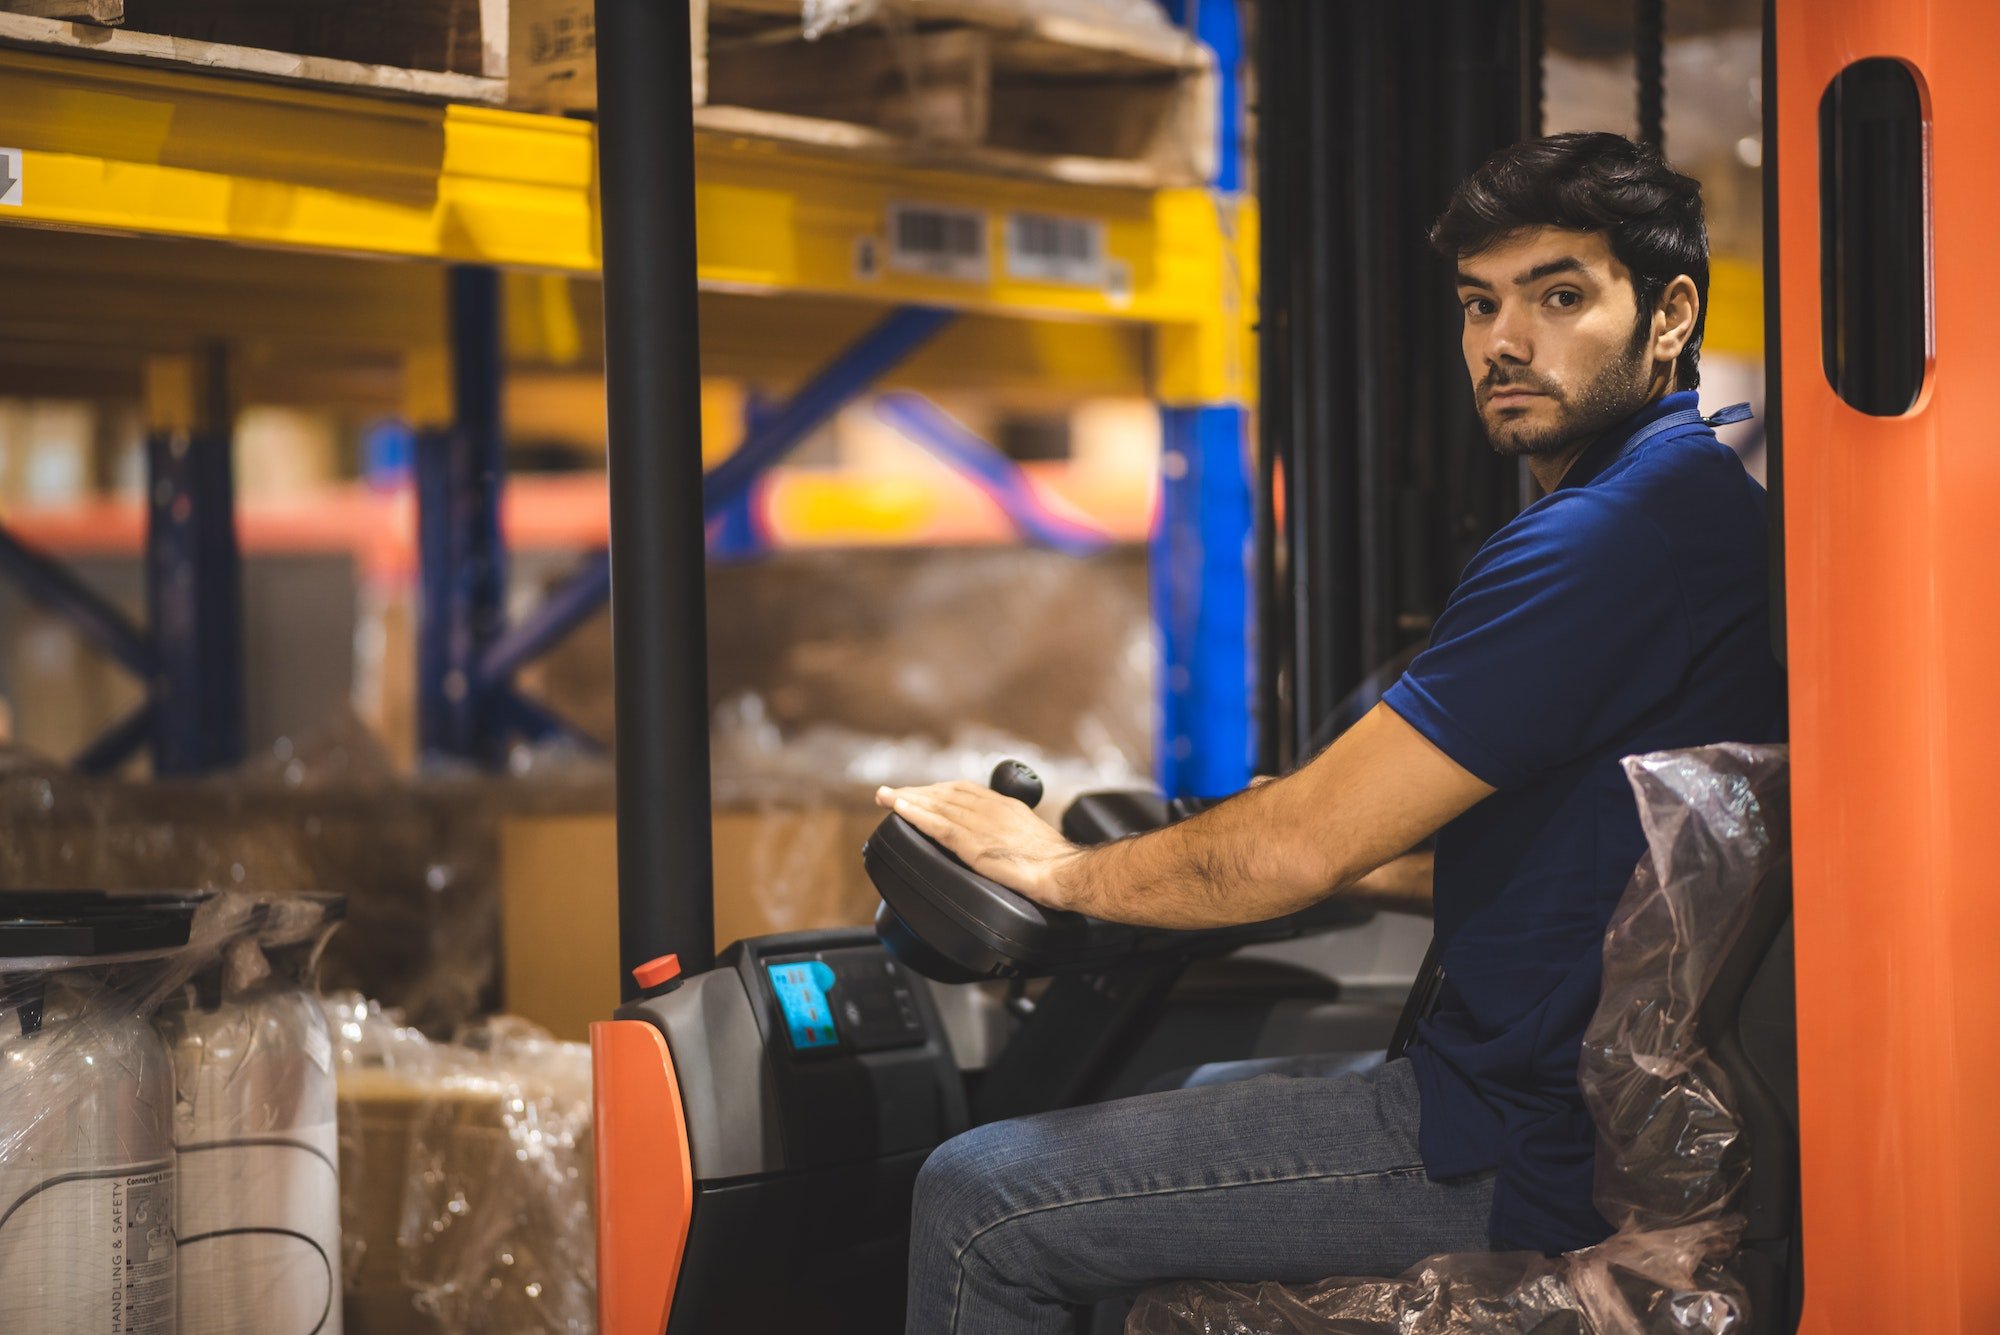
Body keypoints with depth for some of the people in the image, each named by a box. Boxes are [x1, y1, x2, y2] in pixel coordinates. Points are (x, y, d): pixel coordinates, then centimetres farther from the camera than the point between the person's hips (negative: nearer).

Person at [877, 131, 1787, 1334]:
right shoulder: (1712, 498, 13)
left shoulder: (1610, 539, -22)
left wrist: (1060, 869, -4)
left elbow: (1301, 851, -20)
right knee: (1207, 1078, 34)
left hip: (1536, 1163, -11)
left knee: (982, 1203, -8)